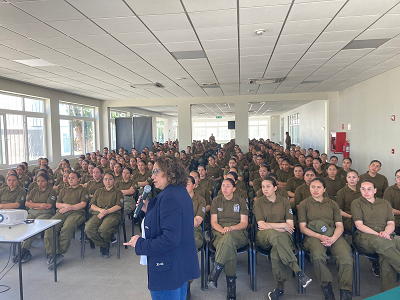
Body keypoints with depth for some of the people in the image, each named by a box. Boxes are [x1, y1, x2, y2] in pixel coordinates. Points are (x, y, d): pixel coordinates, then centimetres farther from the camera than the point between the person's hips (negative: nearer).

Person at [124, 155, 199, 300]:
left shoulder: (169, 197, -23)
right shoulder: (182, 193, 6)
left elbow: (170, 238, -29)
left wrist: (140, 244, -18)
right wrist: (150, 210, 6)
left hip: (169, 270, -9)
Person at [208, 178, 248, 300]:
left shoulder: (241, 201, 11)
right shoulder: (216, 201, 14)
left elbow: (244, 223, 4)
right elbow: (213, 222, 9)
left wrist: (230, 228, -14)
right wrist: (222, 230, -12)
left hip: (238, 233, -1)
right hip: (219, 233, 1)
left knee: (228, 237, -39)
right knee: (230, 248, -35)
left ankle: (214, 274, -37)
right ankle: (231, 289, -31)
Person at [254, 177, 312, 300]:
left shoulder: (284, 202, 12)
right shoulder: (259, 203, 9)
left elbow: (290, 225, 4)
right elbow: (261, 225, -2)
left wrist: (269, 226, -5)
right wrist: (282, 226, -5)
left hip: (283, 235, 1)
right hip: (264, 236, -1)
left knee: (276, 252, -36)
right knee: (275, 235, -39)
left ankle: (280, 287, -26)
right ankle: (298, 271, -40)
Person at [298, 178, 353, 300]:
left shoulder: (332, 204, 23)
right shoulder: (304, 204, 15)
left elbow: (339, 225, 13)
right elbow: (302, 227, 7)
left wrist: (333, 239, -8)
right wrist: (319, 236, -10)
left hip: (334, 235, 2)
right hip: (313, 235, -2)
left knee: (346, 256, -30)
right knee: (318, 254, -36)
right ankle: (327, 289, -19)